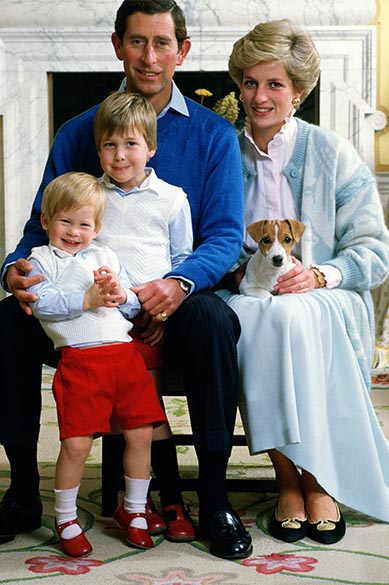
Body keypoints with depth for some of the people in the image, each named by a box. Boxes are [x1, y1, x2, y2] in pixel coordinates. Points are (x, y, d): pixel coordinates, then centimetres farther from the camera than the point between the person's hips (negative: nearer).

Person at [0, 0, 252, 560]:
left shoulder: (213, 134, 4)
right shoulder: (77, 134, 9)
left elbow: (225, 235, -6)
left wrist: (181, 282, -28)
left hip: (171, 304, -2)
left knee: (213, 320, -34)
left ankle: (214, 496, -18)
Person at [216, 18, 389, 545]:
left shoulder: (334, 155, 5)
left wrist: (320, 275, -17)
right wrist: (238, 270, -10)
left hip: (326, 301, -1)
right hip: (246, 297, 2)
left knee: (294, 316, -36)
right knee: (258, 319, -35)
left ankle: (318, 478, -23)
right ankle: (288, 477, -24)